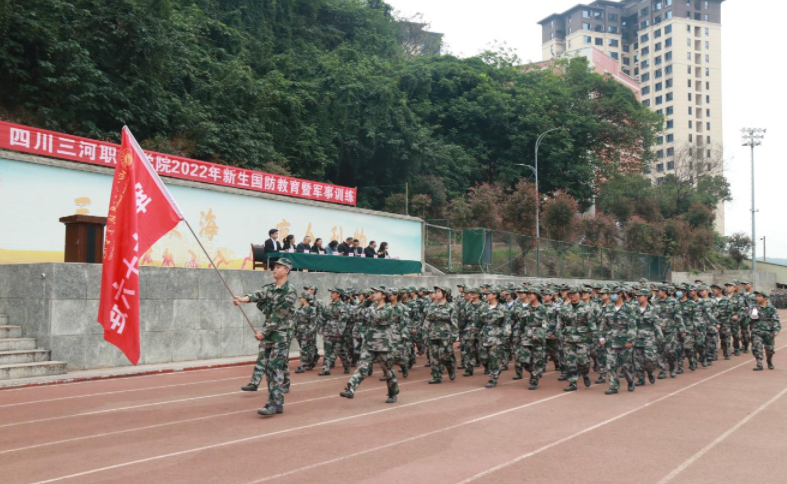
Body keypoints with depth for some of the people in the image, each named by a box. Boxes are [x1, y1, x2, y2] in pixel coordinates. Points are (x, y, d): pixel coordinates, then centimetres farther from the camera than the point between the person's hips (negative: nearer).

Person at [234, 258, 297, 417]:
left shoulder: (290, 292, -12)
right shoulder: (269, 287, 10)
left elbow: (279, 315, -16)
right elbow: (258, 295, -10)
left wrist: (263, 332, -15)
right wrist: (242, 299, -31)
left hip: (281, 335, -8)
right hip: (268, 332, 8)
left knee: (275, 368, -10)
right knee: (263, 362, 10)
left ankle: (276, 403, -7)